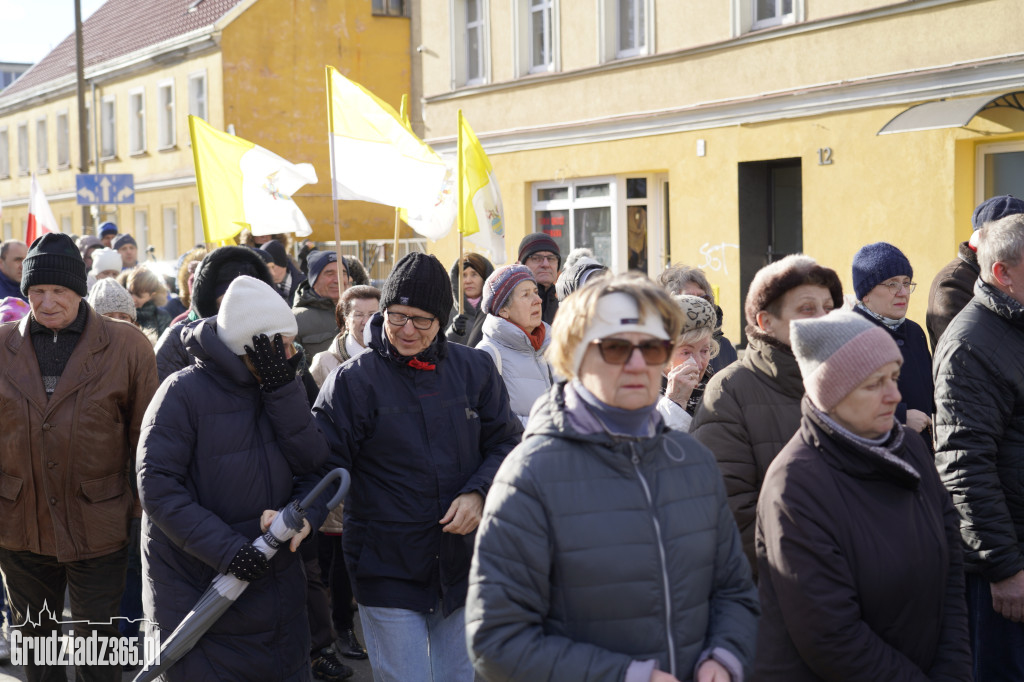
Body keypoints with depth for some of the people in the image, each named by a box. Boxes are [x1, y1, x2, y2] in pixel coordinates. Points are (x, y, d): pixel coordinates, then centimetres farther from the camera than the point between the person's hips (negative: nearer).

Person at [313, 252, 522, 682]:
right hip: (387, 571, -3)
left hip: (462, 564, 4)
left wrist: (479, 493, -10)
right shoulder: (353, 381, -7)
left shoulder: (474, 370, 2)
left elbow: (506, 442, 8)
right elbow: (324, 465, -8)